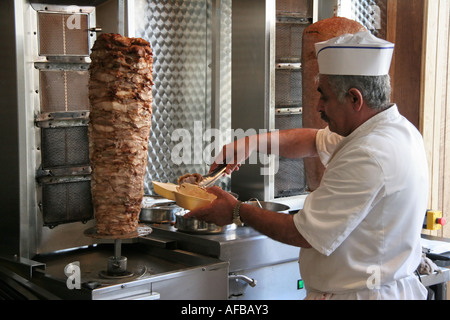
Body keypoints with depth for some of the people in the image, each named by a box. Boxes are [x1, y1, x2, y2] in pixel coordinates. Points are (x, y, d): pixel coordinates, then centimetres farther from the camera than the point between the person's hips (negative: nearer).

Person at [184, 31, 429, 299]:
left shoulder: (368, 158, -28)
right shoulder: (398, 129, 4)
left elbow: (306, 235, -23)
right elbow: (317, 142, 17)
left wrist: (237, 212, -10)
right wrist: (254, 142, 4)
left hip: (358, 294, -10)